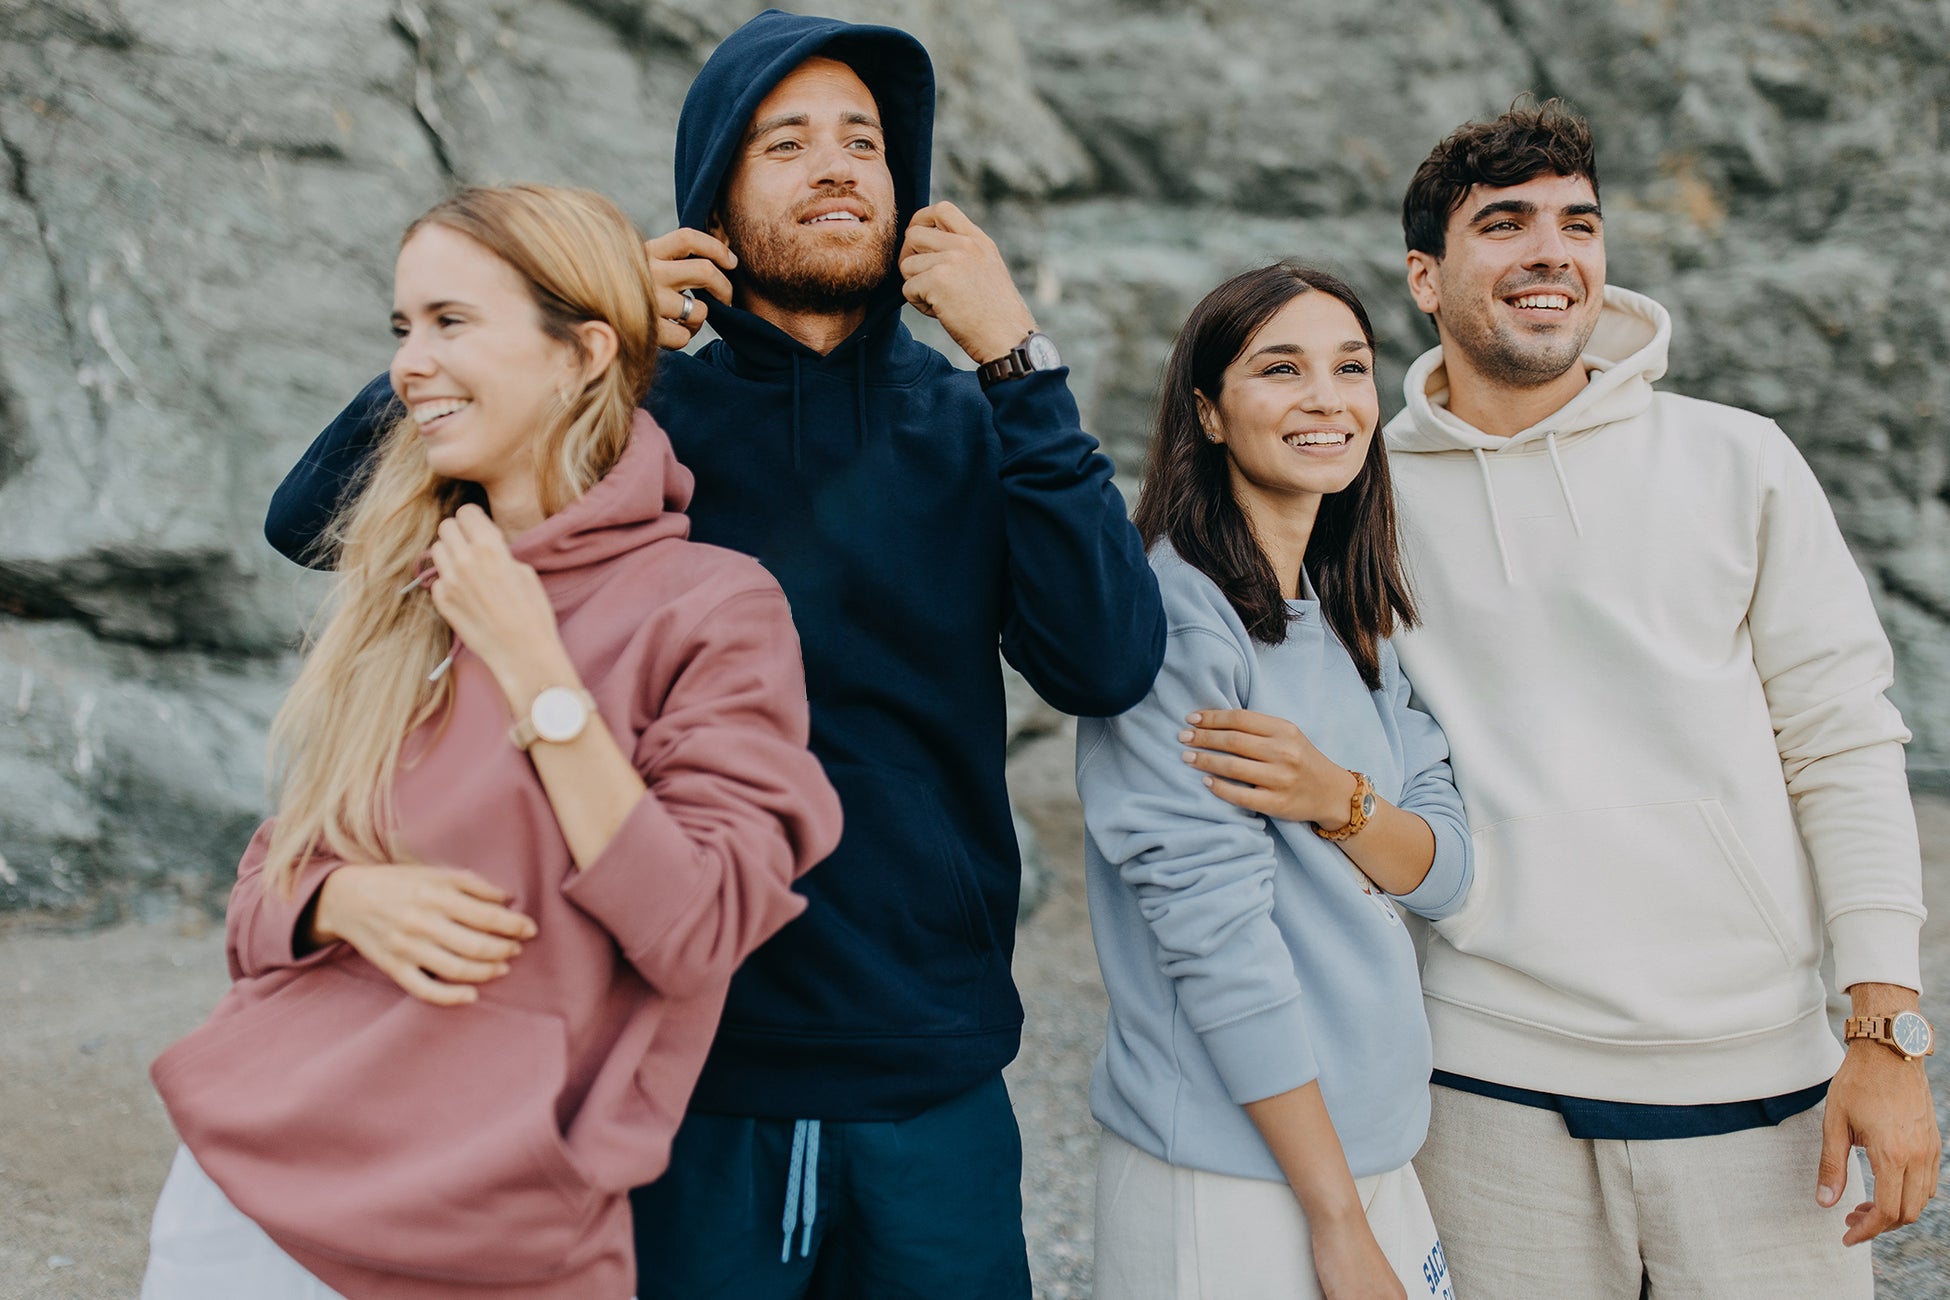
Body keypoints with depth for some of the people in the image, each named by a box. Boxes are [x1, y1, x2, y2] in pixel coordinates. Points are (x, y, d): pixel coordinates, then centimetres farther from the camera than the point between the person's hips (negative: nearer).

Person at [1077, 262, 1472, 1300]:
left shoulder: (1354, 622, 9)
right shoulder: (1174, 614, -16)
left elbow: (1445, 871, 5)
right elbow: (1215, 928, -19)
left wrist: (1336, 799, -17)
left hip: (1373, 1143, 7)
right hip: (1225, 1178, -7)